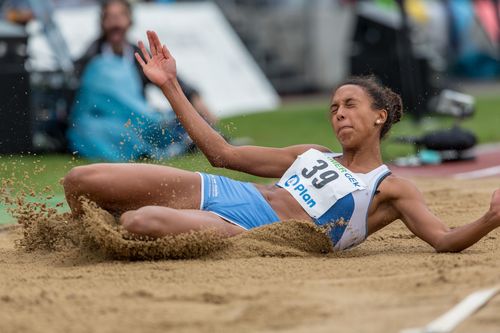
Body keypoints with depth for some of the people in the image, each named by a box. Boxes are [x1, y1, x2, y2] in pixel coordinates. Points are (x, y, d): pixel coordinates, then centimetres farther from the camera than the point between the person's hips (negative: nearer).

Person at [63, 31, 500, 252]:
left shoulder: (392, 189, 7)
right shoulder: (312, 155, 26)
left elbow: (445, 240, -6)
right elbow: (221, 153, 27)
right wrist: (169, 85, 25)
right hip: (215, 193, 6)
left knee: (143, 222, -33)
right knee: (79, 182, -9)